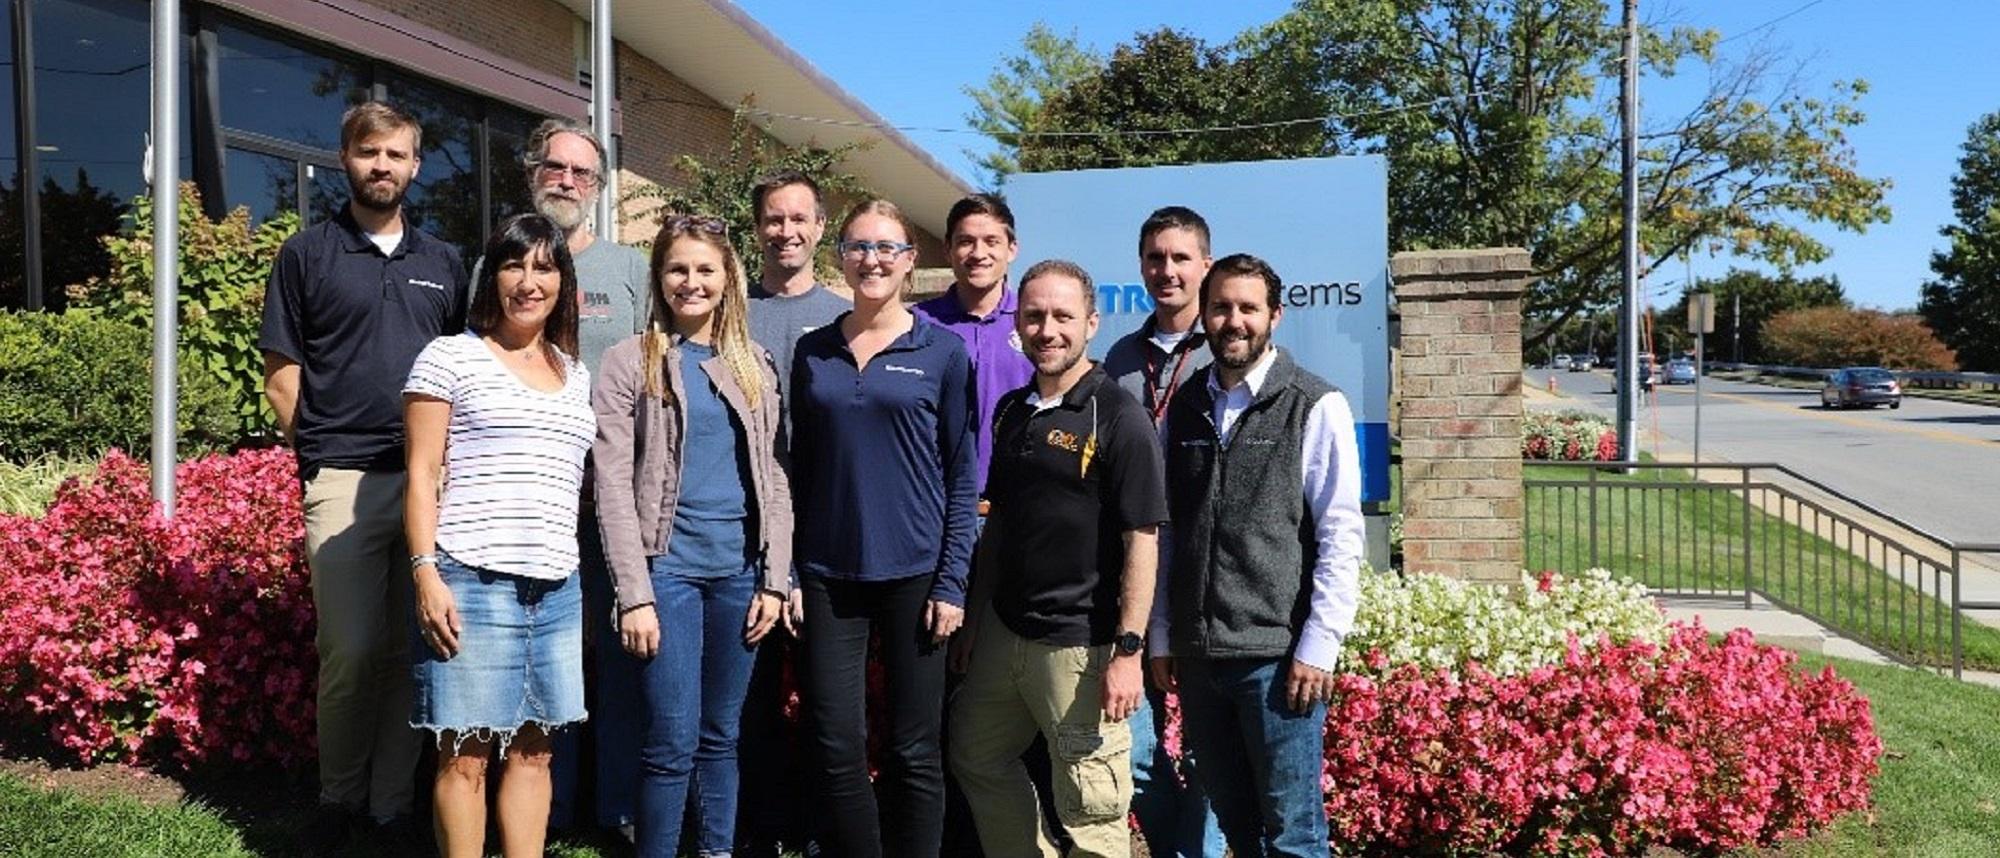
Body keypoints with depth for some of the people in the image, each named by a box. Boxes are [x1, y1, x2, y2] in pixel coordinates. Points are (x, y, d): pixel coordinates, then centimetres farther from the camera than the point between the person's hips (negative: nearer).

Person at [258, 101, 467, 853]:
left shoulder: (443, 263, 15)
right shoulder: (308, 253, 5)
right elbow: (282, 374, 4)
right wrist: (321, 456, 0)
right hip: (343, 479, -3)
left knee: (414, 648, 6)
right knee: (350, 650, -4)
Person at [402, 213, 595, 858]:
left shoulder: (576, 377, 17)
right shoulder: (450, 357, 3)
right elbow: (422, 473, -1)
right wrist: (426, 572, -11)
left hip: (556, 588, 5)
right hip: (471, 583, -5)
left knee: (533, 751, 9)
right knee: (465, 755, 0)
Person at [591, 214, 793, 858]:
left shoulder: (755, 366, 11)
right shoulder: (630, 361, 0)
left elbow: (772, 478, 11)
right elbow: (613, 485, -6)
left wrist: (774, 578, 3)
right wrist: (634, 593, -13)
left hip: (740, 569, 4)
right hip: (668, 566, -3)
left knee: (722, 735, 12)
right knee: (673, 741, -3)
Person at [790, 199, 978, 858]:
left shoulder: (942, 351, 0)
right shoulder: (813, 352, 8)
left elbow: (962, 477, 0)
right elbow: (800, 469, 11)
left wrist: (952, 583, -7)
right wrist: (789, 574, 4)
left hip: (913, 574, -2)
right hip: (829, 577, 2)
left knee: (913, 753, 6)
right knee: (837, 750, 4)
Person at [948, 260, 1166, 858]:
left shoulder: (1118, 418, -12)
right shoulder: (1010, 411, 9)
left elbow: (1141, 540, -15)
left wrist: (1128, 650, -19)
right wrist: (973, 621, 15)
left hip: (1081, 645, -7)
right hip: (1004, 631, 7)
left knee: (1089, 808, 3)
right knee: (976, 758, 20)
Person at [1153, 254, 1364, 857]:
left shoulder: (1315, 406, -4)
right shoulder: (1183, 407, 10)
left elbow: (1341, 537, -7)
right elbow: (1165, 530, 12)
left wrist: (1317, 648, -11)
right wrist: (1162, 637, 10)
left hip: (1278, 655, -4)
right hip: (1196, 655, 5)